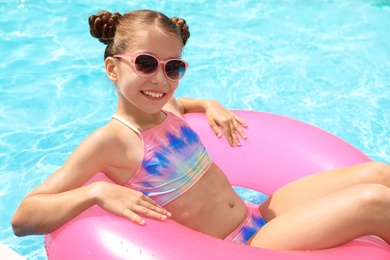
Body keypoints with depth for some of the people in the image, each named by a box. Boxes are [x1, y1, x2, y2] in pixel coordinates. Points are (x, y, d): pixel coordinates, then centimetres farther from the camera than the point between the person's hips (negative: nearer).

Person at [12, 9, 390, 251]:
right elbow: (22, 219, -15)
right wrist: (98, 191, -30)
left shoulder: (165, 109, 3)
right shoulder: (109, 141, -16)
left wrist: (209, 106, 11)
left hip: (259, 214, 8)